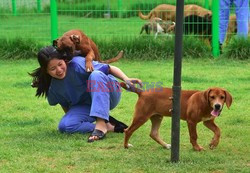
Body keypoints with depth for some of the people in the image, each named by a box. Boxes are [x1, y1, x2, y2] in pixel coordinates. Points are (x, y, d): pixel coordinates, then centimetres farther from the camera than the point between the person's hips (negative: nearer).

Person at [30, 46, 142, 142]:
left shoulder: (78, 64, -23)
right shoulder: (53, 87, -7)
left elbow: (110, 69, -24)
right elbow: (65, 104, 13)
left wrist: (126, 79, -36)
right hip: (85, 106, 4)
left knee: (96, 75, -37)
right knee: (64, 126, -24)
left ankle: (101, 124, -43)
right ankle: (109, 127, -20)